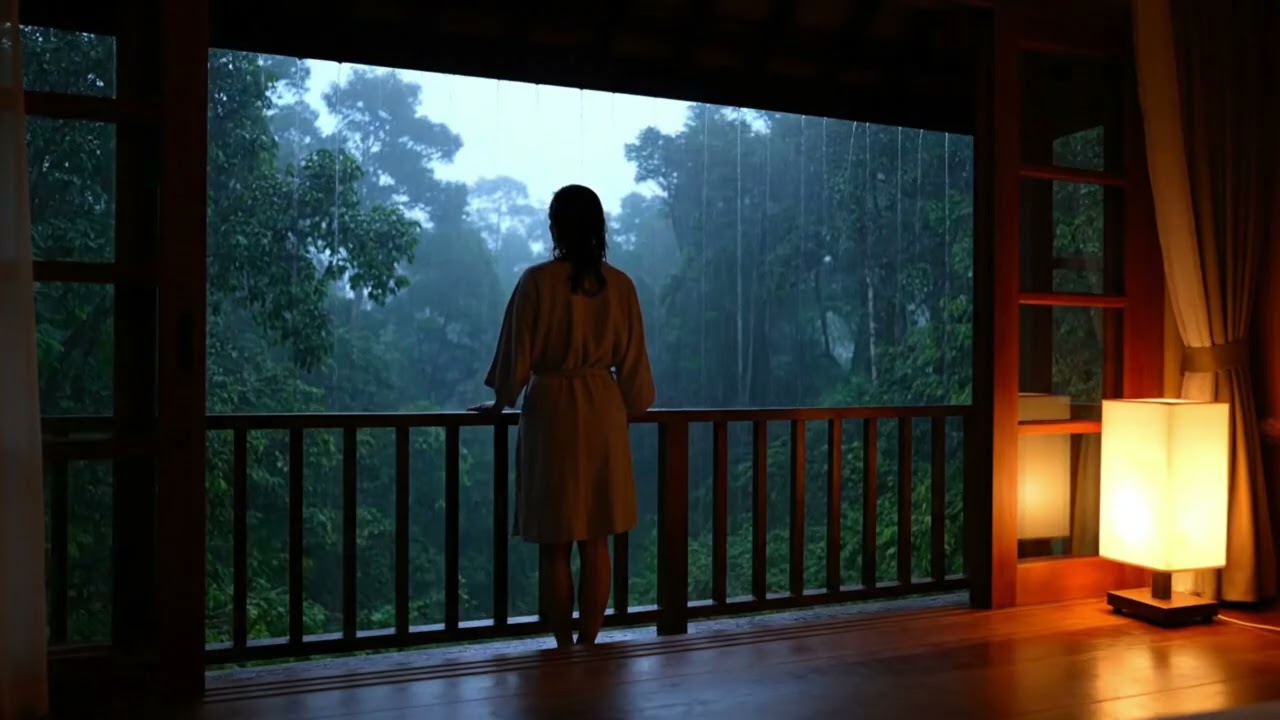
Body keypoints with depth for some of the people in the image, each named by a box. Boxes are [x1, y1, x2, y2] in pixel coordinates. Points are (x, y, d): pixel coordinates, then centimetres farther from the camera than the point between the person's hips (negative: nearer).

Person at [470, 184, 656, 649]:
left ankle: (564, 646, 12)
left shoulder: (537, 281, -10)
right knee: (596, 543, 10)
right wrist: (631, 406, 23)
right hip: (603, 412, 3)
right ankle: (588, 644, 16)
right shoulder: (620, 284, 1)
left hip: (551, 411, -3)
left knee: (555, 546, 6)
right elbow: (631, 360, 6)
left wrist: (499, 403, 11)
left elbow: (517, 353, -5)